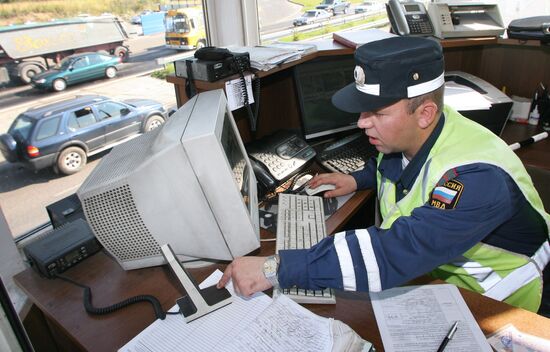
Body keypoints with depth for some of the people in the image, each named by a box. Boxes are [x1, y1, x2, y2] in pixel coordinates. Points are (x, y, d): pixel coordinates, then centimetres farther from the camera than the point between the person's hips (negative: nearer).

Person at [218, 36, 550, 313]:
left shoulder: (475, 176, -36)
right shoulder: (404, 136, -10)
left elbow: (395, 254, -46)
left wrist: (276, 269, -47)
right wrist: (359, 179, 0)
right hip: (423, 267, 7)